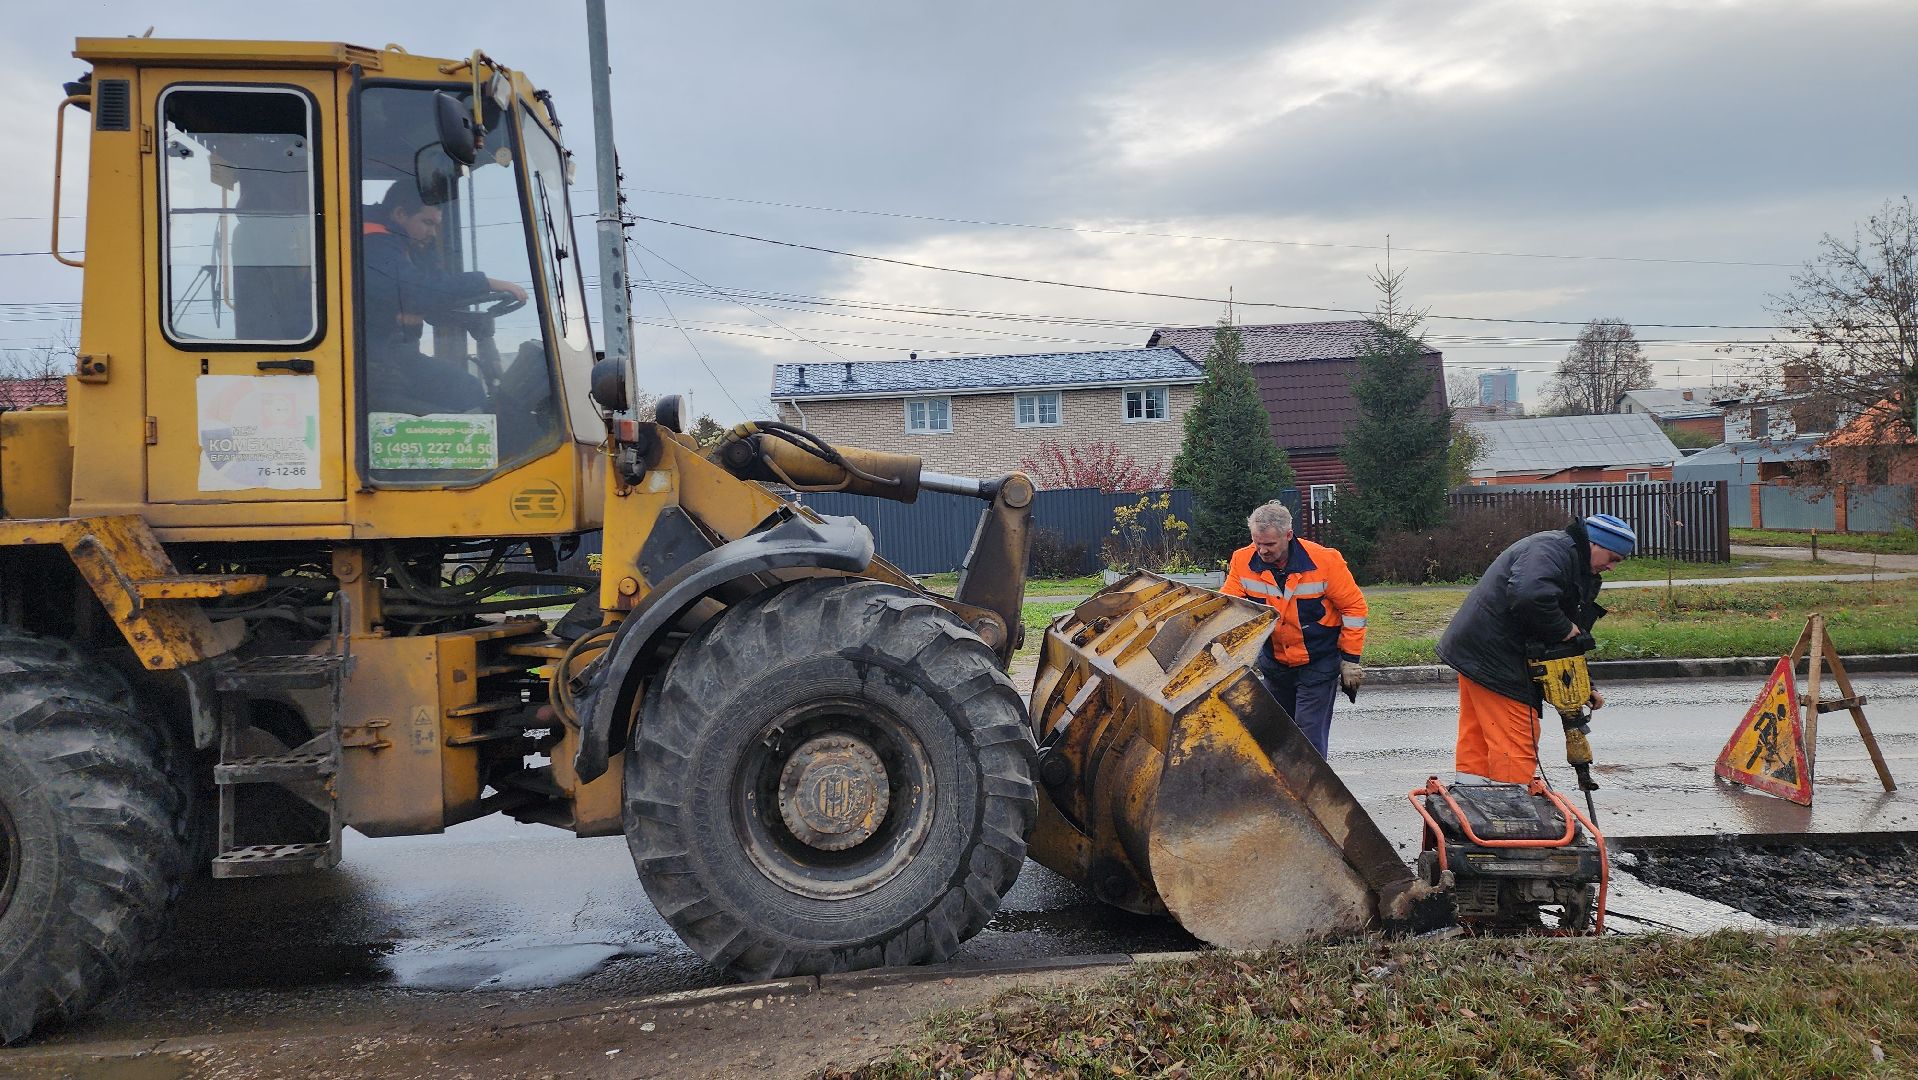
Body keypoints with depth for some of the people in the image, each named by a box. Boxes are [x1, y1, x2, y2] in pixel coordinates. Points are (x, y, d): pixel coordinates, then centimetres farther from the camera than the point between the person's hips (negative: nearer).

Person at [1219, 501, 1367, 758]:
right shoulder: (1243, 561, -12)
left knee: (1309, 733, -10)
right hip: (1274, 662, 4)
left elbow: (1353, 607, -9)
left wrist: (1350, 658, -7)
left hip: (1319, 662, -4)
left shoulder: (1324, 561, -19)